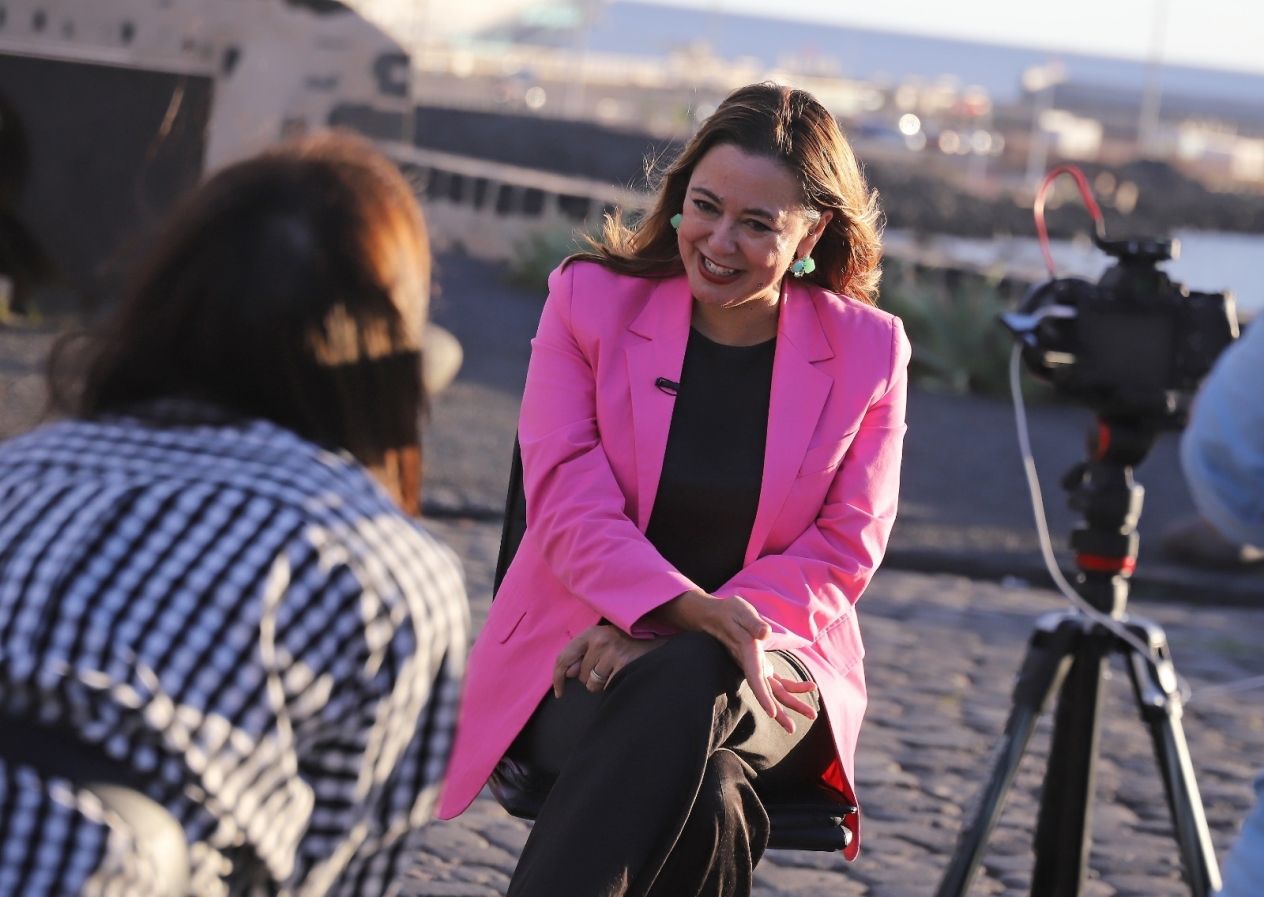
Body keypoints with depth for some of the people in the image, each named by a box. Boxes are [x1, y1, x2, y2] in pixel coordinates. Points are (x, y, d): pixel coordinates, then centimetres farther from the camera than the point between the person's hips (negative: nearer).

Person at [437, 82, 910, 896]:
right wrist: (682, 608, -28)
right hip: (586, 653, -1)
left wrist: (682, 642, -16)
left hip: (765, 662, 1)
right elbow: (568, 502, -7)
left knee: (687, 687, -38)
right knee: (701, 800, -37)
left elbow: (841, 553, 0)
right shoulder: (591, 299, 2)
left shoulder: (868, 352, 3)